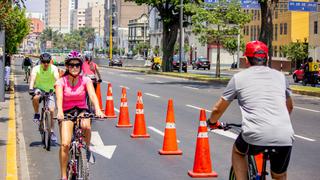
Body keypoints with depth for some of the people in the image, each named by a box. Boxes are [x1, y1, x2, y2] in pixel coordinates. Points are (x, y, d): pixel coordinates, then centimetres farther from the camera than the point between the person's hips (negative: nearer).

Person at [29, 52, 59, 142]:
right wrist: (31, 89, -49)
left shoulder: (53, 68, -16)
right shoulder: (36, 69, -16)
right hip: (39, 88, -1)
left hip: (50, 91, 1)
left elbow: (57, 78, -30)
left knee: (51, 111, -9)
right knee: (36, 97, -36)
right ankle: (36, 114, -10)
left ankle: (52, 132, 5)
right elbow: (32, 78, -31)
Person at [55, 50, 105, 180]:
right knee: (65, 144, -17)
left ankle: (88, 148, -5)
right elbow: (59, 98, -24)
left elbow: (92, 95, -20)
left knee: (86, 126, -36)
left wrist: (98, 110, -40)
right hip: (67, 113, -1)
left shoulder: (85, 80, -5)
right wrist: (60, 112, -45)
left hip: (82, 110, 1)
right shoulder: (61, 82, -8)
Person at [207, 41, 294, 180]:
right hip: (285, 137, 3)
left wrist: (212, 122, 39)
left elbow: (218, 109, 18)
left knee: (238, 152, 31)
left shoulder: (239, 77, 10)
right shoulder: (280, 76, 19)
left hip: (256, 136, -3)